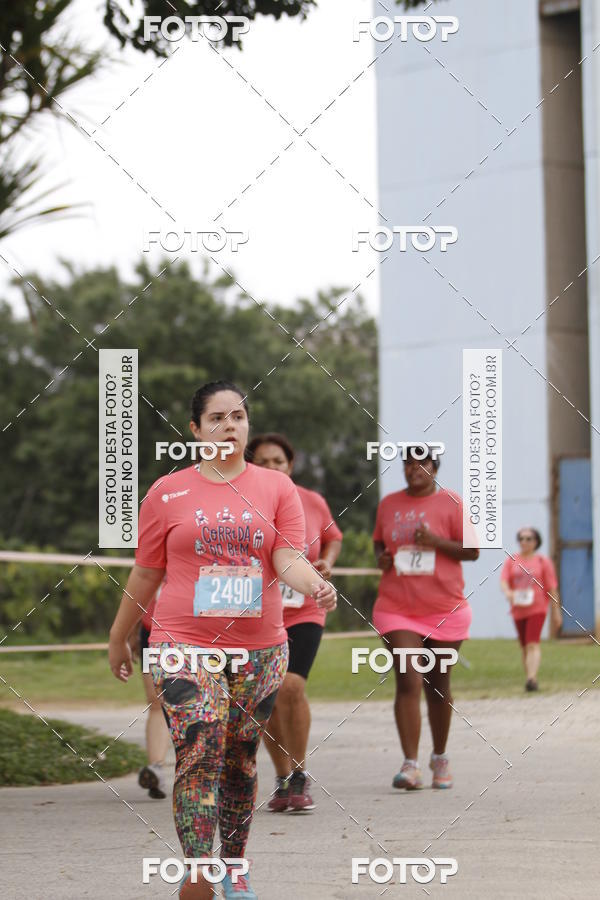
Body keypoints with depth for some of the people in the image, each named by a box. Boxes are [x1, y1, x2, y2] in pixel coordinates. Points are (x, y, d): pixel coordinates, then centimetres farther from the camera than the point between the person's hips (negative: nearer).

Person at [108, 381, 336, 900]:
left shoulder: (277, 488, 7)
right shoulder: (168, 493, 4)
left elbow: (288, 558, -2)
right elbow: (146, 573, 11)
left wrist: (317, 586, -24)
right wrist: (119, 638, 16)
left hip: (260, 648, 2)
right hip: (185, 647, -2)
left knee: (241, 761, 9)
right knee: (198, 757, -14)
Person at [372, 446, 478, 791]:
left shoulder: (452, 503, -2)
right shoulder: (389, 504, 8)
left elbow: (472, 551, -3)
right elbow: (379, 541, 22)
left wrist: (436, 541, -18)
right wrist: (381, 557, -1)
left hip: (445, 609, -1)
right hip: (397, 608, 1)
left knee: (438, 685, 11)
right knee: (408, 683, -12)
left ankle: (440, 758, 29)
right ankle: (411, 764, -16)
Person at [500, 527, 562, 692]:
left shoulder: (543, 561, 2)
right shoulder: (511, 561, 8)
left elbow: (552, 588, 2)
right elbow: (503, 581, -4)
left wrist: (556, 611, 1)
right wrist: (507, 592, -28)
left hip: (537, 608, -4)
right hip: (518, 609, 4)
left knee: (532, 644, -19)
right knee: (524, 647, 11)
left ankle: (532, 678, -28)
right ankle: (531, 679, 22)